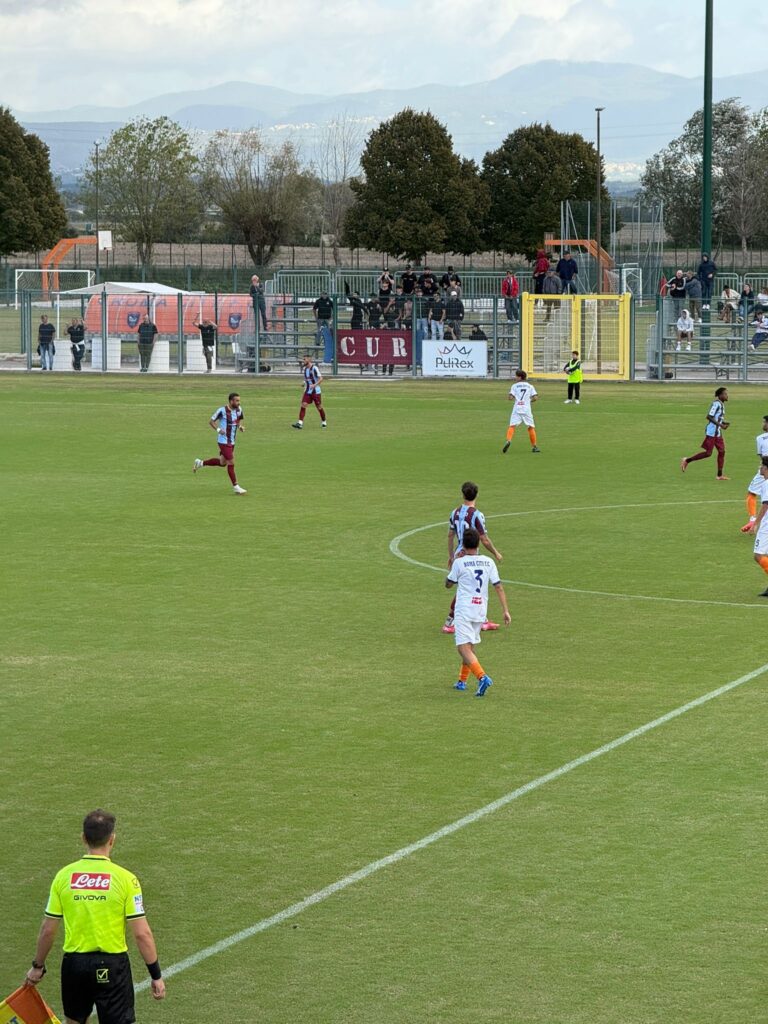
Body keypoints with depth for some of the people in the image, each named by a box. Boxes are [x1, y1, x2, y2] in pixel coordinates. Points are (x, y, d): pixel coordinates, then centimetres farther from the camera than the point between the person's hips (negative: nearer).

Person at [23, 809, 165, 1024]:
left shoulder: (64, 876, -3)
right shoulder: (125, 879, -11)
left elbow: (48, 930, 2)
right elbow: (141, 934, -11)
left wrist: (38, 966, 16)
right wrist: (156, 975, -2)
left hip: (74, 964, 3)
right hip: (111, 966, -3)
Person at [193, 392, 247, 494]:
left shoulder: (239, 410, 1)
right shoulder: (222, 410, -17)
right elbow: (211, 421, -7)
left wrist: (240, 426, -3)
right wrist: (218, 429, -23)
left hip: (232, 441, 8)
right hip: (224, 441, -8)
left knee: (222, 462, 18)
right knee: (231, 462, -7)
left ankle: (200, 463, 35)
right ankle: (236, 487, 1)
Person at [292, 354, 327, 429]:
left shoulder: (314, 368, -15)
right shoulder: (304, 368, 7)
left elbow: (321, 378, -18)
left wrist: (315, 385, -31)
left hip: (315, 391, -6)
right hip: (307, 391, 6)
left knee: (319, 407, 7)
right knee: (303, 405, -10)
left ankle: (324, 422, 27)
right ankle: (300, 423, -16)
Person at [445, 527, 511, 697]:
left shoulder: (460, 563, -9)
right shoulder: (488, 562, 3)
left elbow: (448, 584, 6)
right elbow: (499, 587, 1)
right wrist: (505, 611, 3)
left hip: (464, 611, -6)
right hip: (481, 611, 6)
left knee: (463, 648, -11)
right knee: (470, 646, 21)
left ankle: (482, 676, -31)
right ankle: (462, 681, 30)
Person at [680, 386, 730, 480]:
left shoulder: (721, 404, 14)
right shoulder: (716, 404, -16)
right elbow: (709, 416, -22)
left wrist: (725, 423, 7)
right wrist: (720, 424, -23)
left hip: (718, 433, 10)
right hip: (711, 432, -10)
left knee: (722, 451, 4)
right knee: (708, 453, -7)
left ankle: (719, 475, 7)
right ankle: (686, 461, 6)